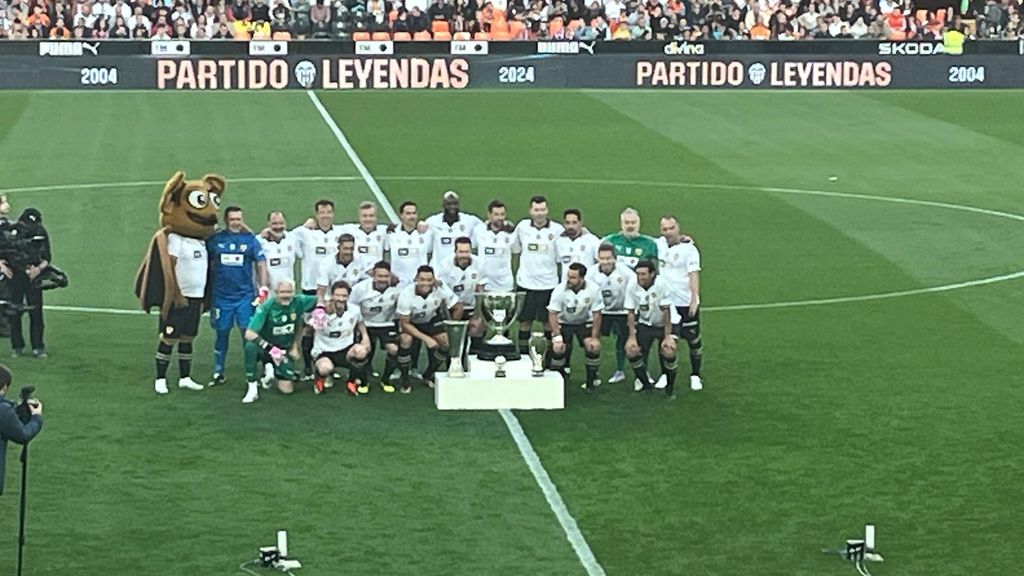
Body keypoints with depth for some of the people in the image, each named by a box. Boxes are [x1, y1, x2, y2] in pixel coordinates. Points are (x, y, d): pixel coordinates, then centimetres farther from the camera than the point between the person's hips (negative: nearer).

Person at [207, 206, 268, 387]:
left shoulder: (250, 239, 1)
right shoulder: (215, 239, 1)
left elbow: (261, 265, 4)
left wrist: (263, 288, -3)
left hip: (245, 295, -1)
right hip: (221, 296, 1)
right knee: (222, 334, 9)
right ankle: (218, 373, 18)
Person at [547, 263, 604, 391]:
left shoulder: (593, 290, -22)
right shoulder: (560, 291, -25)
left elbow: (597, 314, -12)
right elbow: (552, 314, -19)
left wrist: (594, 337, -14)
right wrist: (557, 337, -27)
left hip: (585, 322, 1)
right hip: (564, 323, -1)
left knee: (594, 347, -20)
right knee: (558, 349, -21)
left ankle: (591, 381, -1)